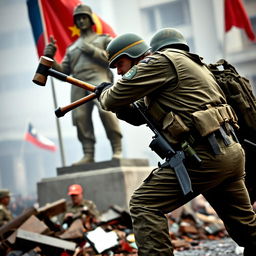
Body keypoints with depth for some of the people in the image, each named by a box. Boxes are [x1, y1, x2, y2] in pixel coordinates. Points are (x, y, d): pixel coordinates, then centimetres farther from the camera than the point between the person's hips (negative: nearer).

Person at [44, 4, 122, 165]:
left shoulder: (104, 39, 22)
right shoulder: (72, 48, 32)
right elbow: (63, 72, 24)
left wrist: (92, 50, -2)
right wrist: (50, 59, 7)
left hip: (98, 77, -4)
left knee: (105, 109, -28)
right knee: (80, 117, -12)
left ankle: (117, 150, -24)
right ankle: (88, 156, -10)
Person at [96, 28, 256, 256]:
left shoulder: (162, 61, -4)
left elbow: (115, 98, -7)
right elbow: (138, 116, 28)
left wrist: (104, 92, 13)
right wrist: (124, 109, 13)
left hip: (204, 157, -10)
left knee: (144, 205, -5)